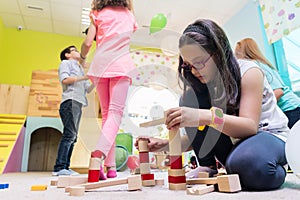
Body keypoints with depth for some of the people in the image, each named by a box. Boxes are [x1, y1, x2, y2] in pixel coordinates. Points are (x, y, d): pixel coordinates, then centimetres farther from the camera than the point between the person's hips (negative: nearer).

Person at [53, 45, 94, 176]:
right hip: (70, 101, -8)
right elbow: (64, 80, -8)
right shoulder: (66, 63, 12)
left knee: (72, 137, 3)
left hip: (78, 104, 8)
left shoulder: (80, 69, 33)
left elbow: (88, 89, 24)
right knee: (69, 134, -17)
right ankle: (59, 167, -17)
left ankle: (65, 167, 4)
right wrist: (84, 77, -8)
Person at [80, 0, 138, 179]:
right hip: (121, 64, -1)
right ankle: (99, 155, -33)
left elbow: (88, 43, 6)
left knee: (106, 112, 6)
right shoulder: (129, 15, 20)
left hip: (100, 64, 1)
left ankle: (110, 165, 3)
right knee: (116, 112, -10)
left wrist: (82, 58, 24)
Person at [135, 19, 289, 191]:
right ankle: (207, 167, -12)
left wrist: (206, 116, -47)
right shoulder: (199, 86, -3)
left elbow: (250, 126, -30)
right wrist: (165, 144, -18)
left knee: (250, 165, -40)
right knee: (191, 99, -17)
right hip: (233, 142, 4)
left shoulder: (248, 71, -17)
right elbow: (198, 137, -2)